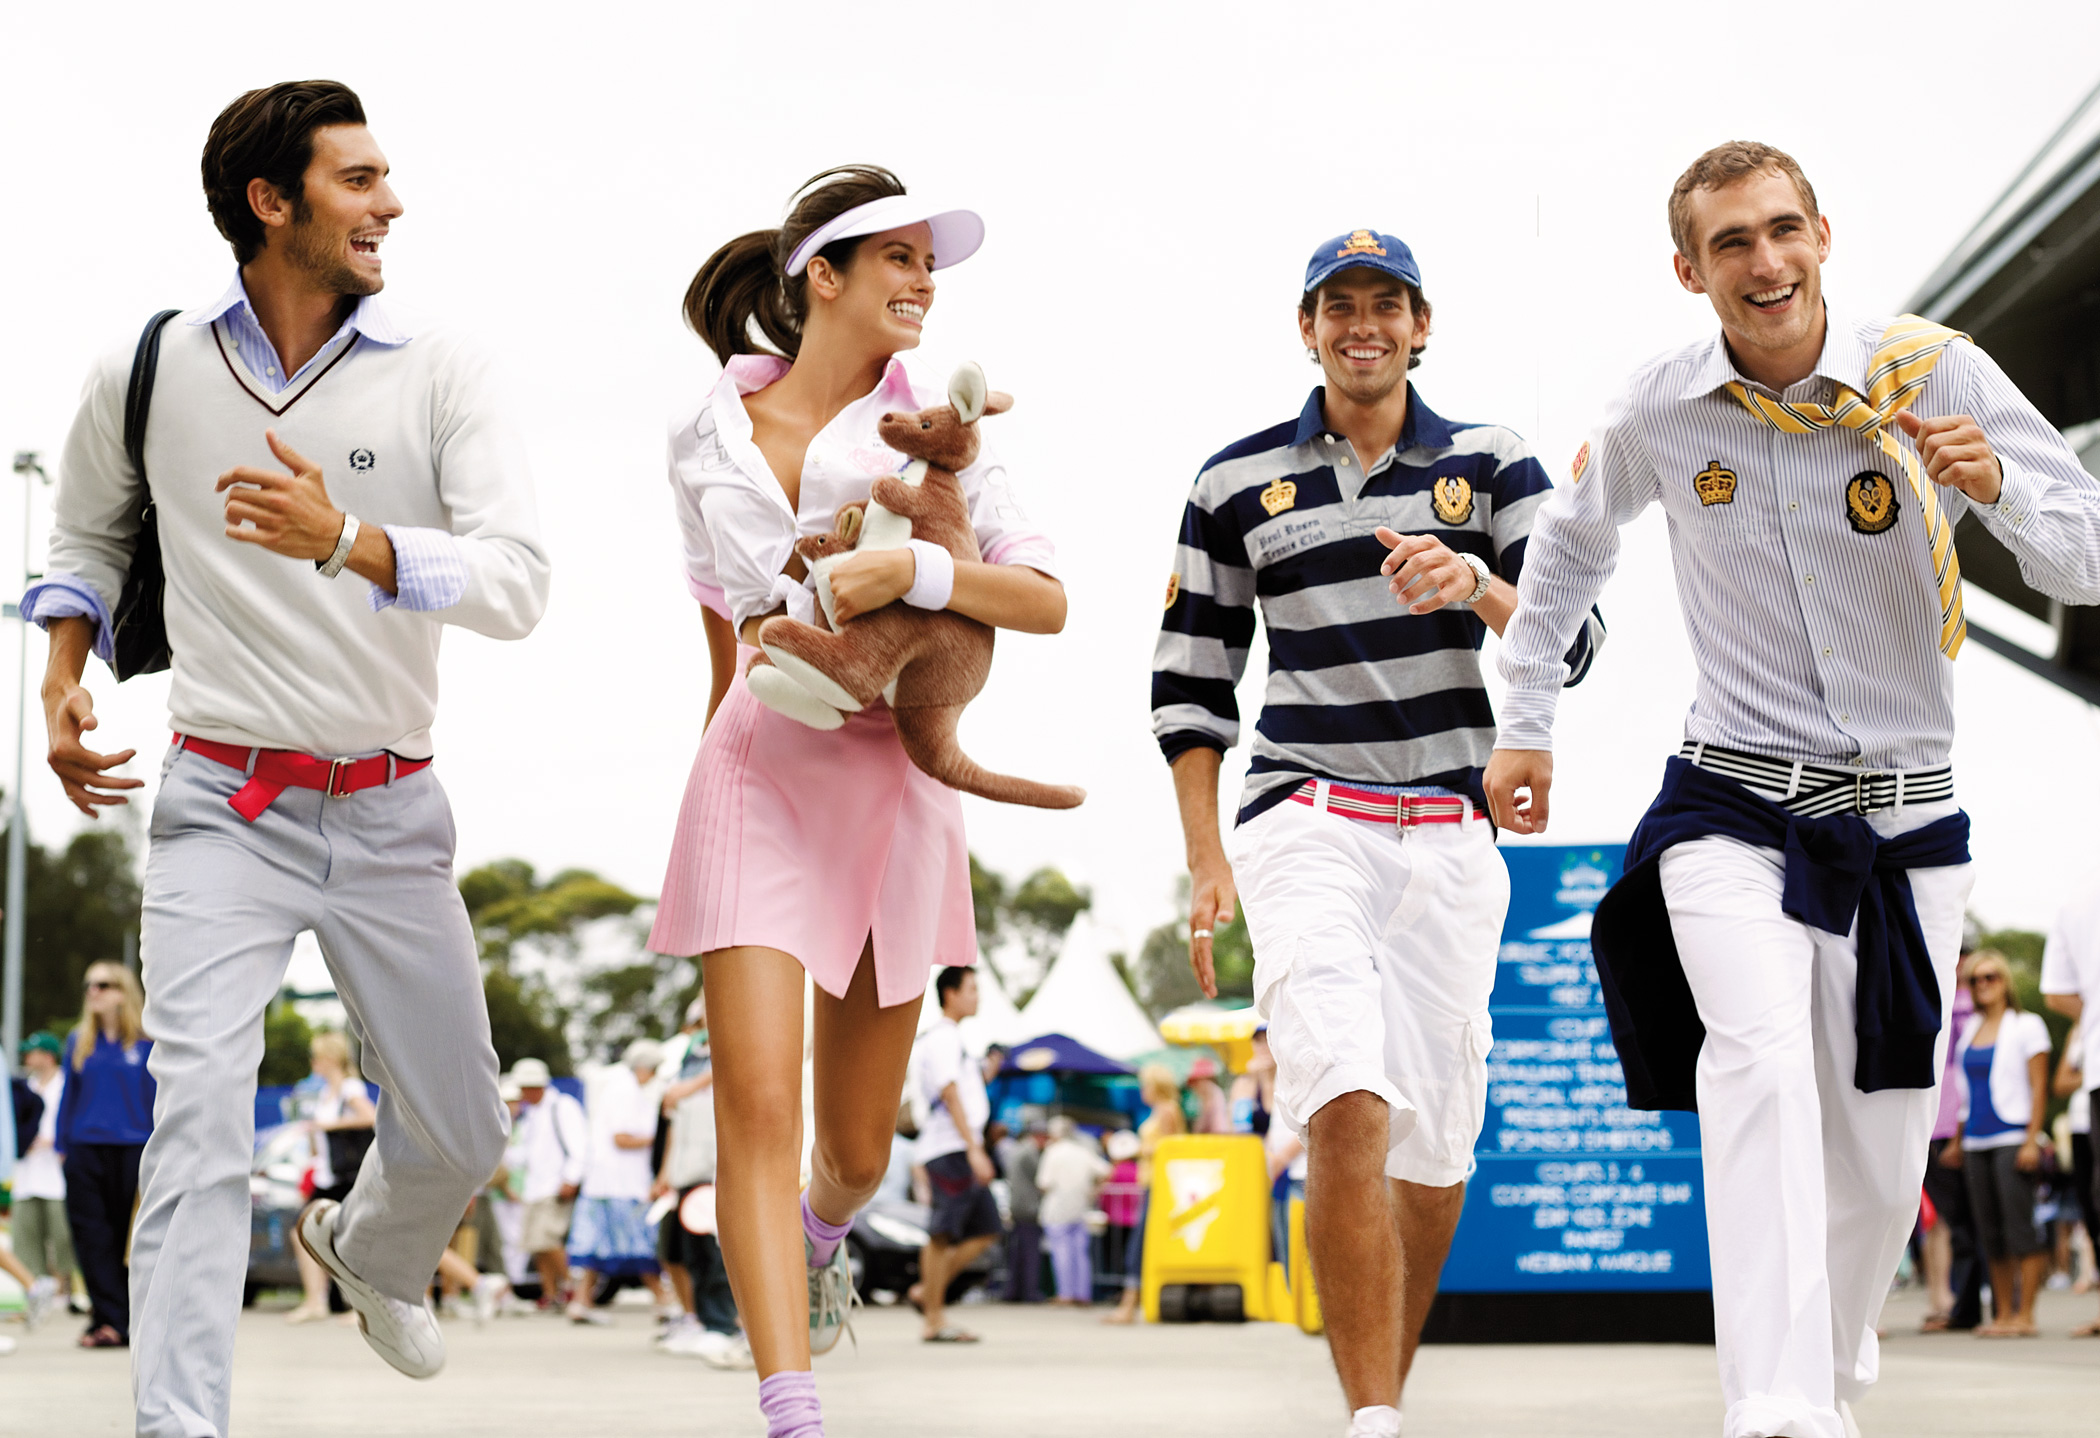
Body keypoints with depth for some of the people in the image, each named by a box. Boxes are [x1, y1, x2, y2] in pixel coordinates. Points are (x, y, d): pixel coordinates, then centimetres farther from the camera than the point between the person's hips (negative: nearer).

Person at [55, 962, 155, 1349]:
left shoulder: (147, 1042, 0)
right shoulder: (78, 1041, 9)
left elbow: (158, 1098, 2)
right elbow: (68, 1095, 12)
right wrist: (62, 1147, 8)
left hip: (131, 1150, -2)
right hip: (86, 1150, 2)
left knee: (128, 1240, 1)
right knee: (92, 1237, -6)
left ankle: (113, 1321, 8)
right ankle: (110, 1320, -8)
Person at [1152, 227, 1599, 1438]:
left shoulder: (1495, 467, 9)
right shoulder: (1237, 484, 9)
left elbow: (1572, 642, -2)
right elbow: (1190, 680, 11)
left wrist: (1474, 585, -23)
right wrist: (1206, 860, 3)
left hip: (1453, 838, 2)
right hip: (1304, 824, -2)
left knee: (1434, 1145, 3)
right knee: (1350, 1108, -21)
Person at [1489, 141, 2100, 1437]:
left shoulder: (1936, 373, -8)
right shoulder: (1659, 413, -3)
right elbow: (1573, 543, 19)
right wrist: (1526, 723, 19)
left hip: (1905, 816, 1)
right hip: (1735, 801, -1)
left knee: (1881, 1155, 7)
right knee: (1762, 1058, -27)